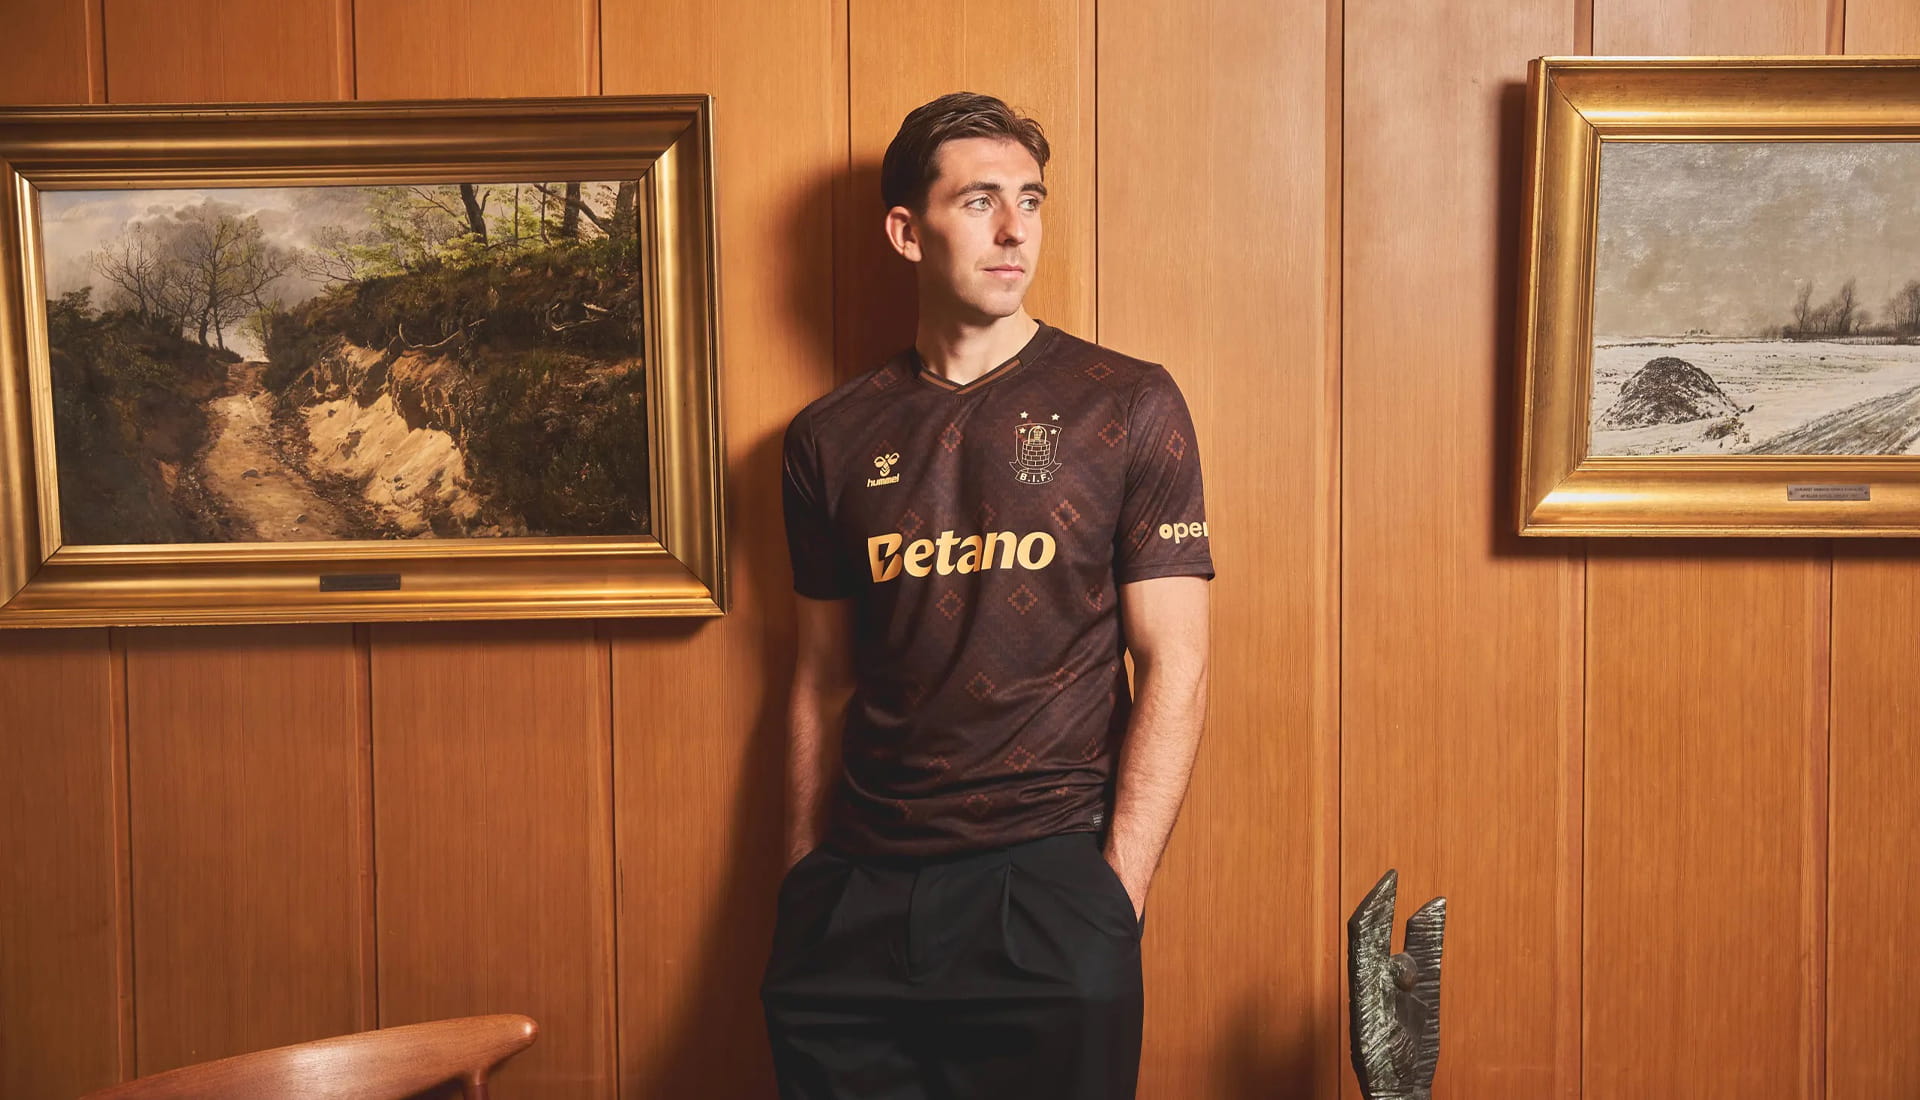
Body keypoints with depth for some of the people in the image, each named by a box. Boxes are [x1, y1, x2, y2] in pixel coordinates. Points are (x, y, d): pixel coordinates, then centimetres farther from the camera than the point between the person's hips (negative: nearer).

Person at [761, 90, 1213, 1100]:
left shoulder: (1127, 408, -1)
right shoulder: (832, 439, 7)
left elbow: (1174, 666, -4)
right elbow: (823, 681, 12)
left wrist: (1117, 895, -11)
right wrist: (804, 883, 8)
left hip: (1045, 875, -2)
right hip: (859, 894, 3)